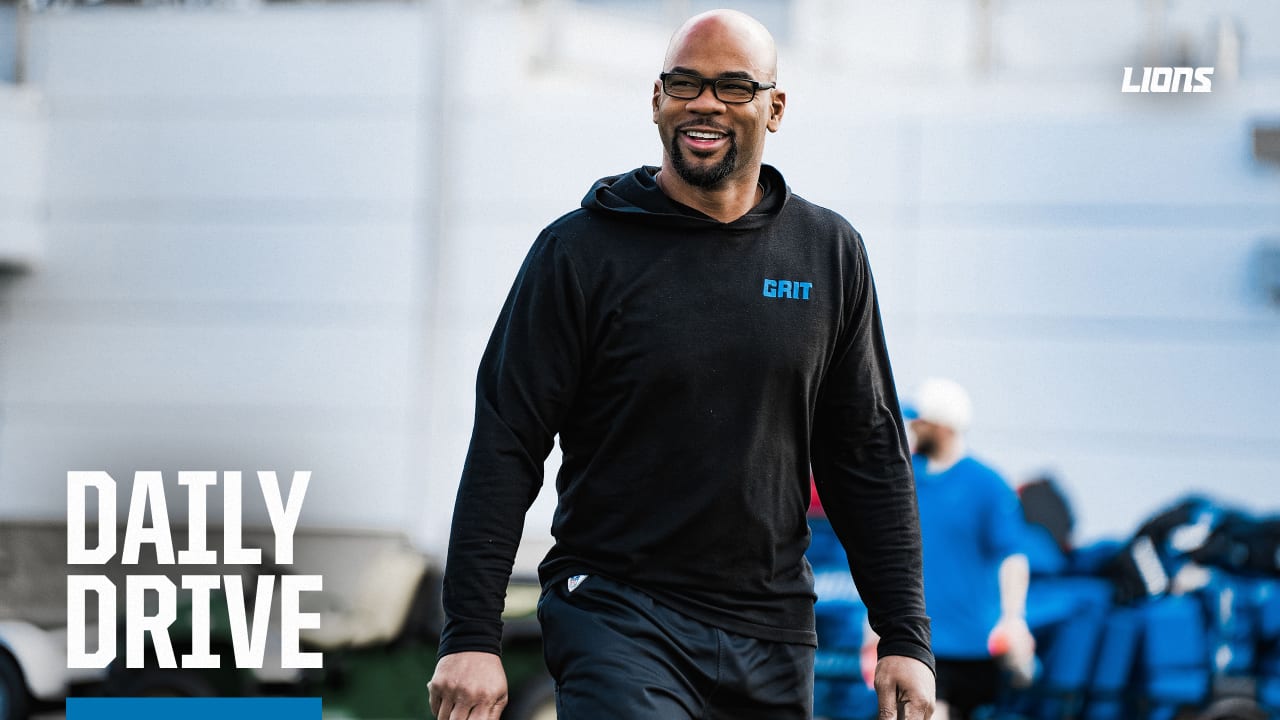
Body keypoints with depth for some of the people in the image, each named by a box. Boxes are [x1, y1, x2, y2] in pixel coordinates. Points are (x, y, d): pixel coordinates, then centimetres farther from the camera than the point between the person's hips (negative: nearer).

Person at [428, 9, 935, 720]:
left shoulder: (830, 253, 8)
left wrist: (905, 639, 7)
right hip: (615, 615, -4)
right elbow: (505, 447, -4)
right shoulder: (580, 250, -2)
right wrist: (470, 636, -11)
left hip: (772, 635, 4)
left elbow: (869, 455, 11)